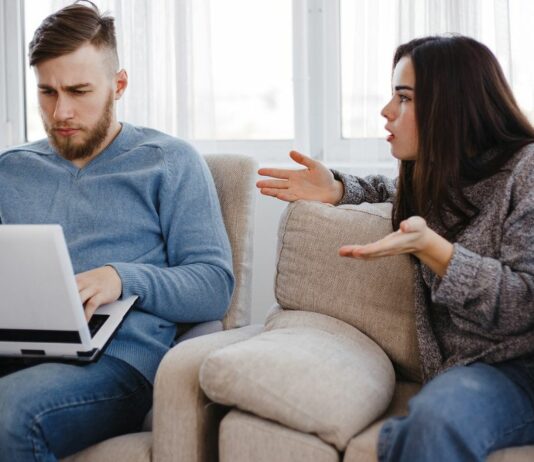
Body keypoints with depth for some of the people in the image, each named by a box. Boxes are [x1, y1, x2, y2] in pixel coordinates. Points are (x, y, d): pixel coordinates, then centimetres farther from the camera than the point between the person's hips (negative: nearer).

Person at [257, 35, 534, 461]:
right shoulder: (430, 176, 15)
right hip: (461, 370, 5)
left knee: (436, 417, -39)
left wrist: (428, 246, -23)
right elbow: (389, 191, 41)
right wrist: (337, 189, 18)